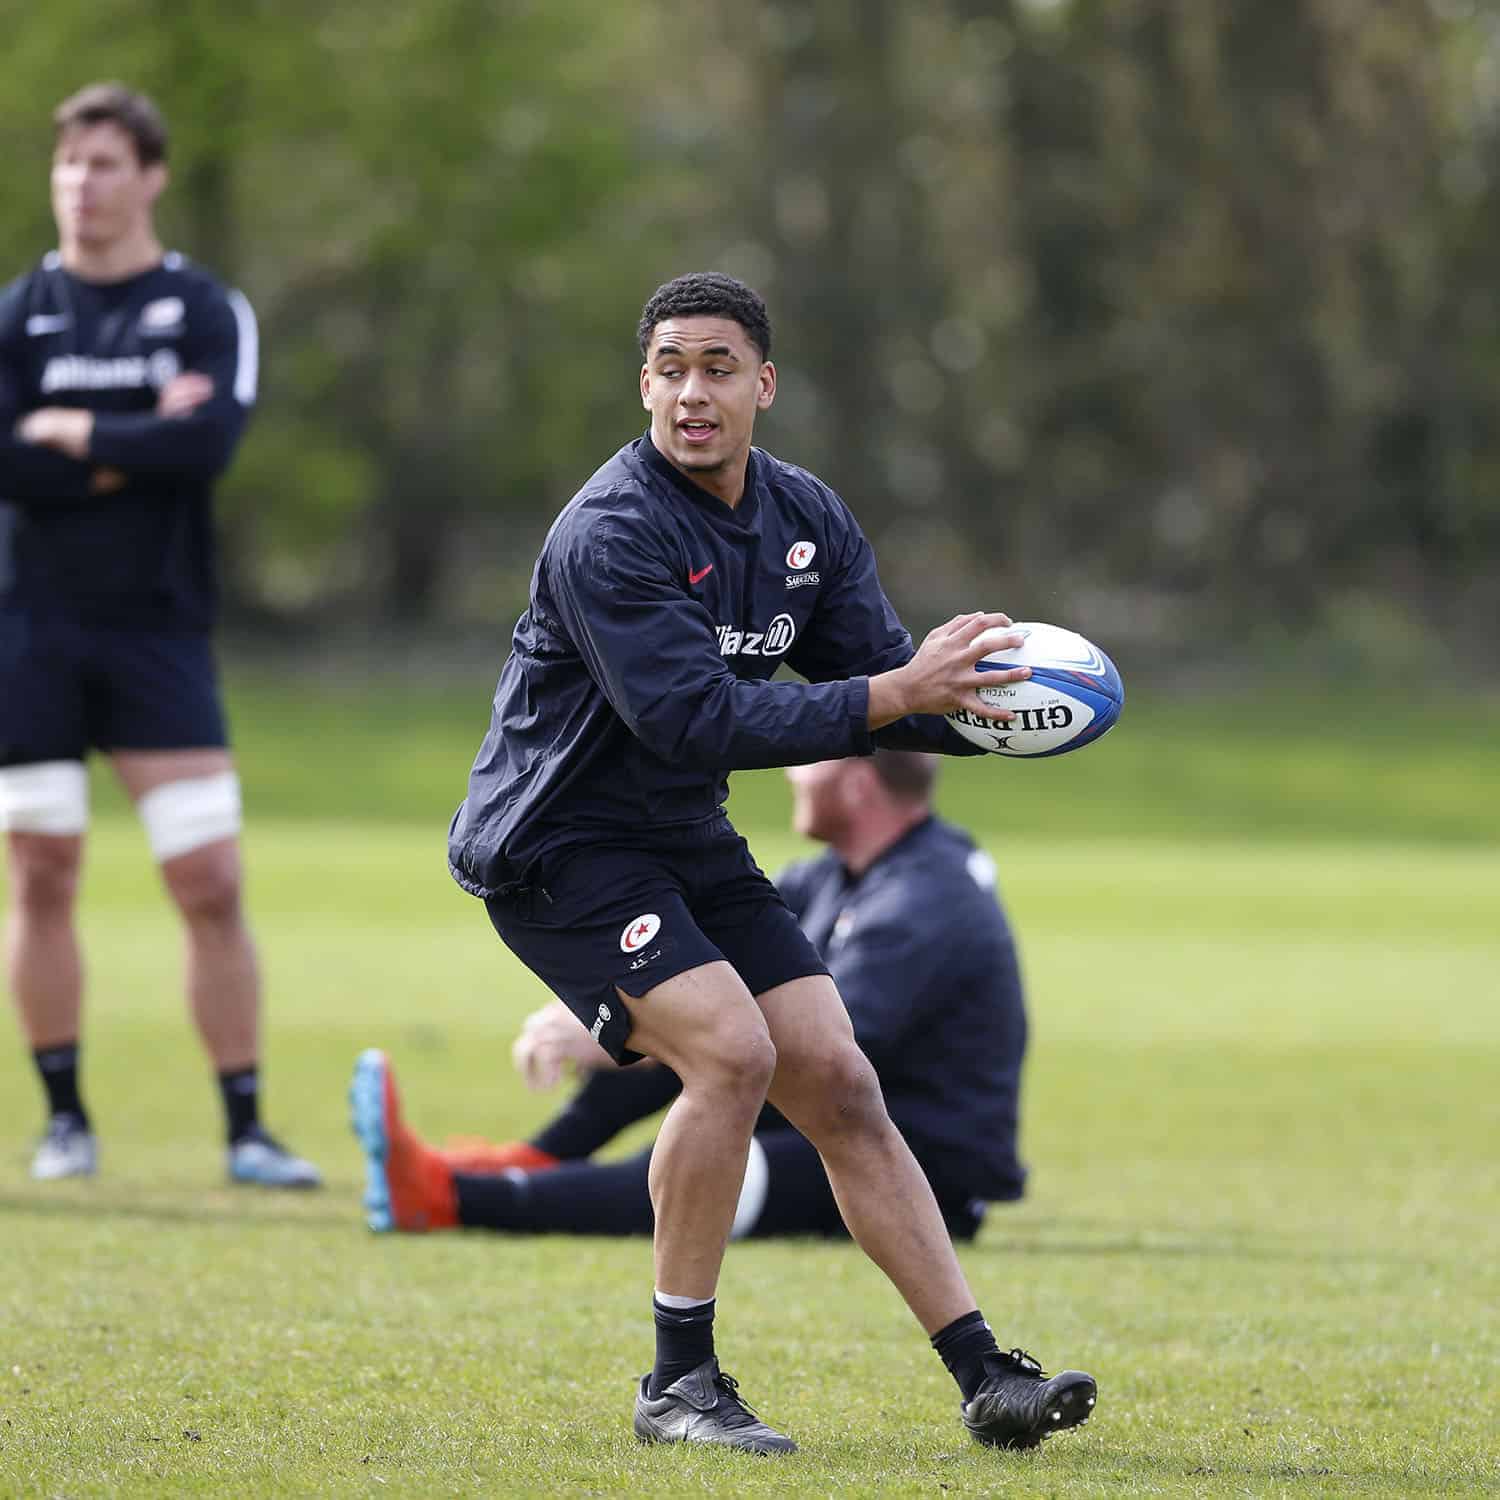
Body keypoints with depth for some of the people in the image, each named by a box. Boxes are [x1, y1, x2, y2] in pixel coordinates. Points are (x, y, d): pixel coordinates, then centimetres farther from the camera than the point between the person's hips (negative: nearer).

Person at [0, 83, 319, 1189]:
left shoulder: (207, 312, 3)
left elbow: (210, 442, -15)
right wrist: (137, 452, -11)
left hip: (159, 630, -1)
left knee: (211, 885, -6)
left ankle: (247, 1129, 0)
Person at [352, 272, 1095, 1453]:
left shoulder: (806, 516, 3)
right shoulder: (608, 535, -23)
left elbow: (882, 676, 3)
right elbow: (697, 721, -30)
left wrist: (980, 704, -19)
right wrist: (894, 694, -32)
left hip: (687, 844, 7)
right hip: (555, 852, -7)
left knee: (837, 1081, 0)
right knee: (731, 1050, -24)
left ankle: (984, 1377, 1)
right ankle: (679, 1379, -13)